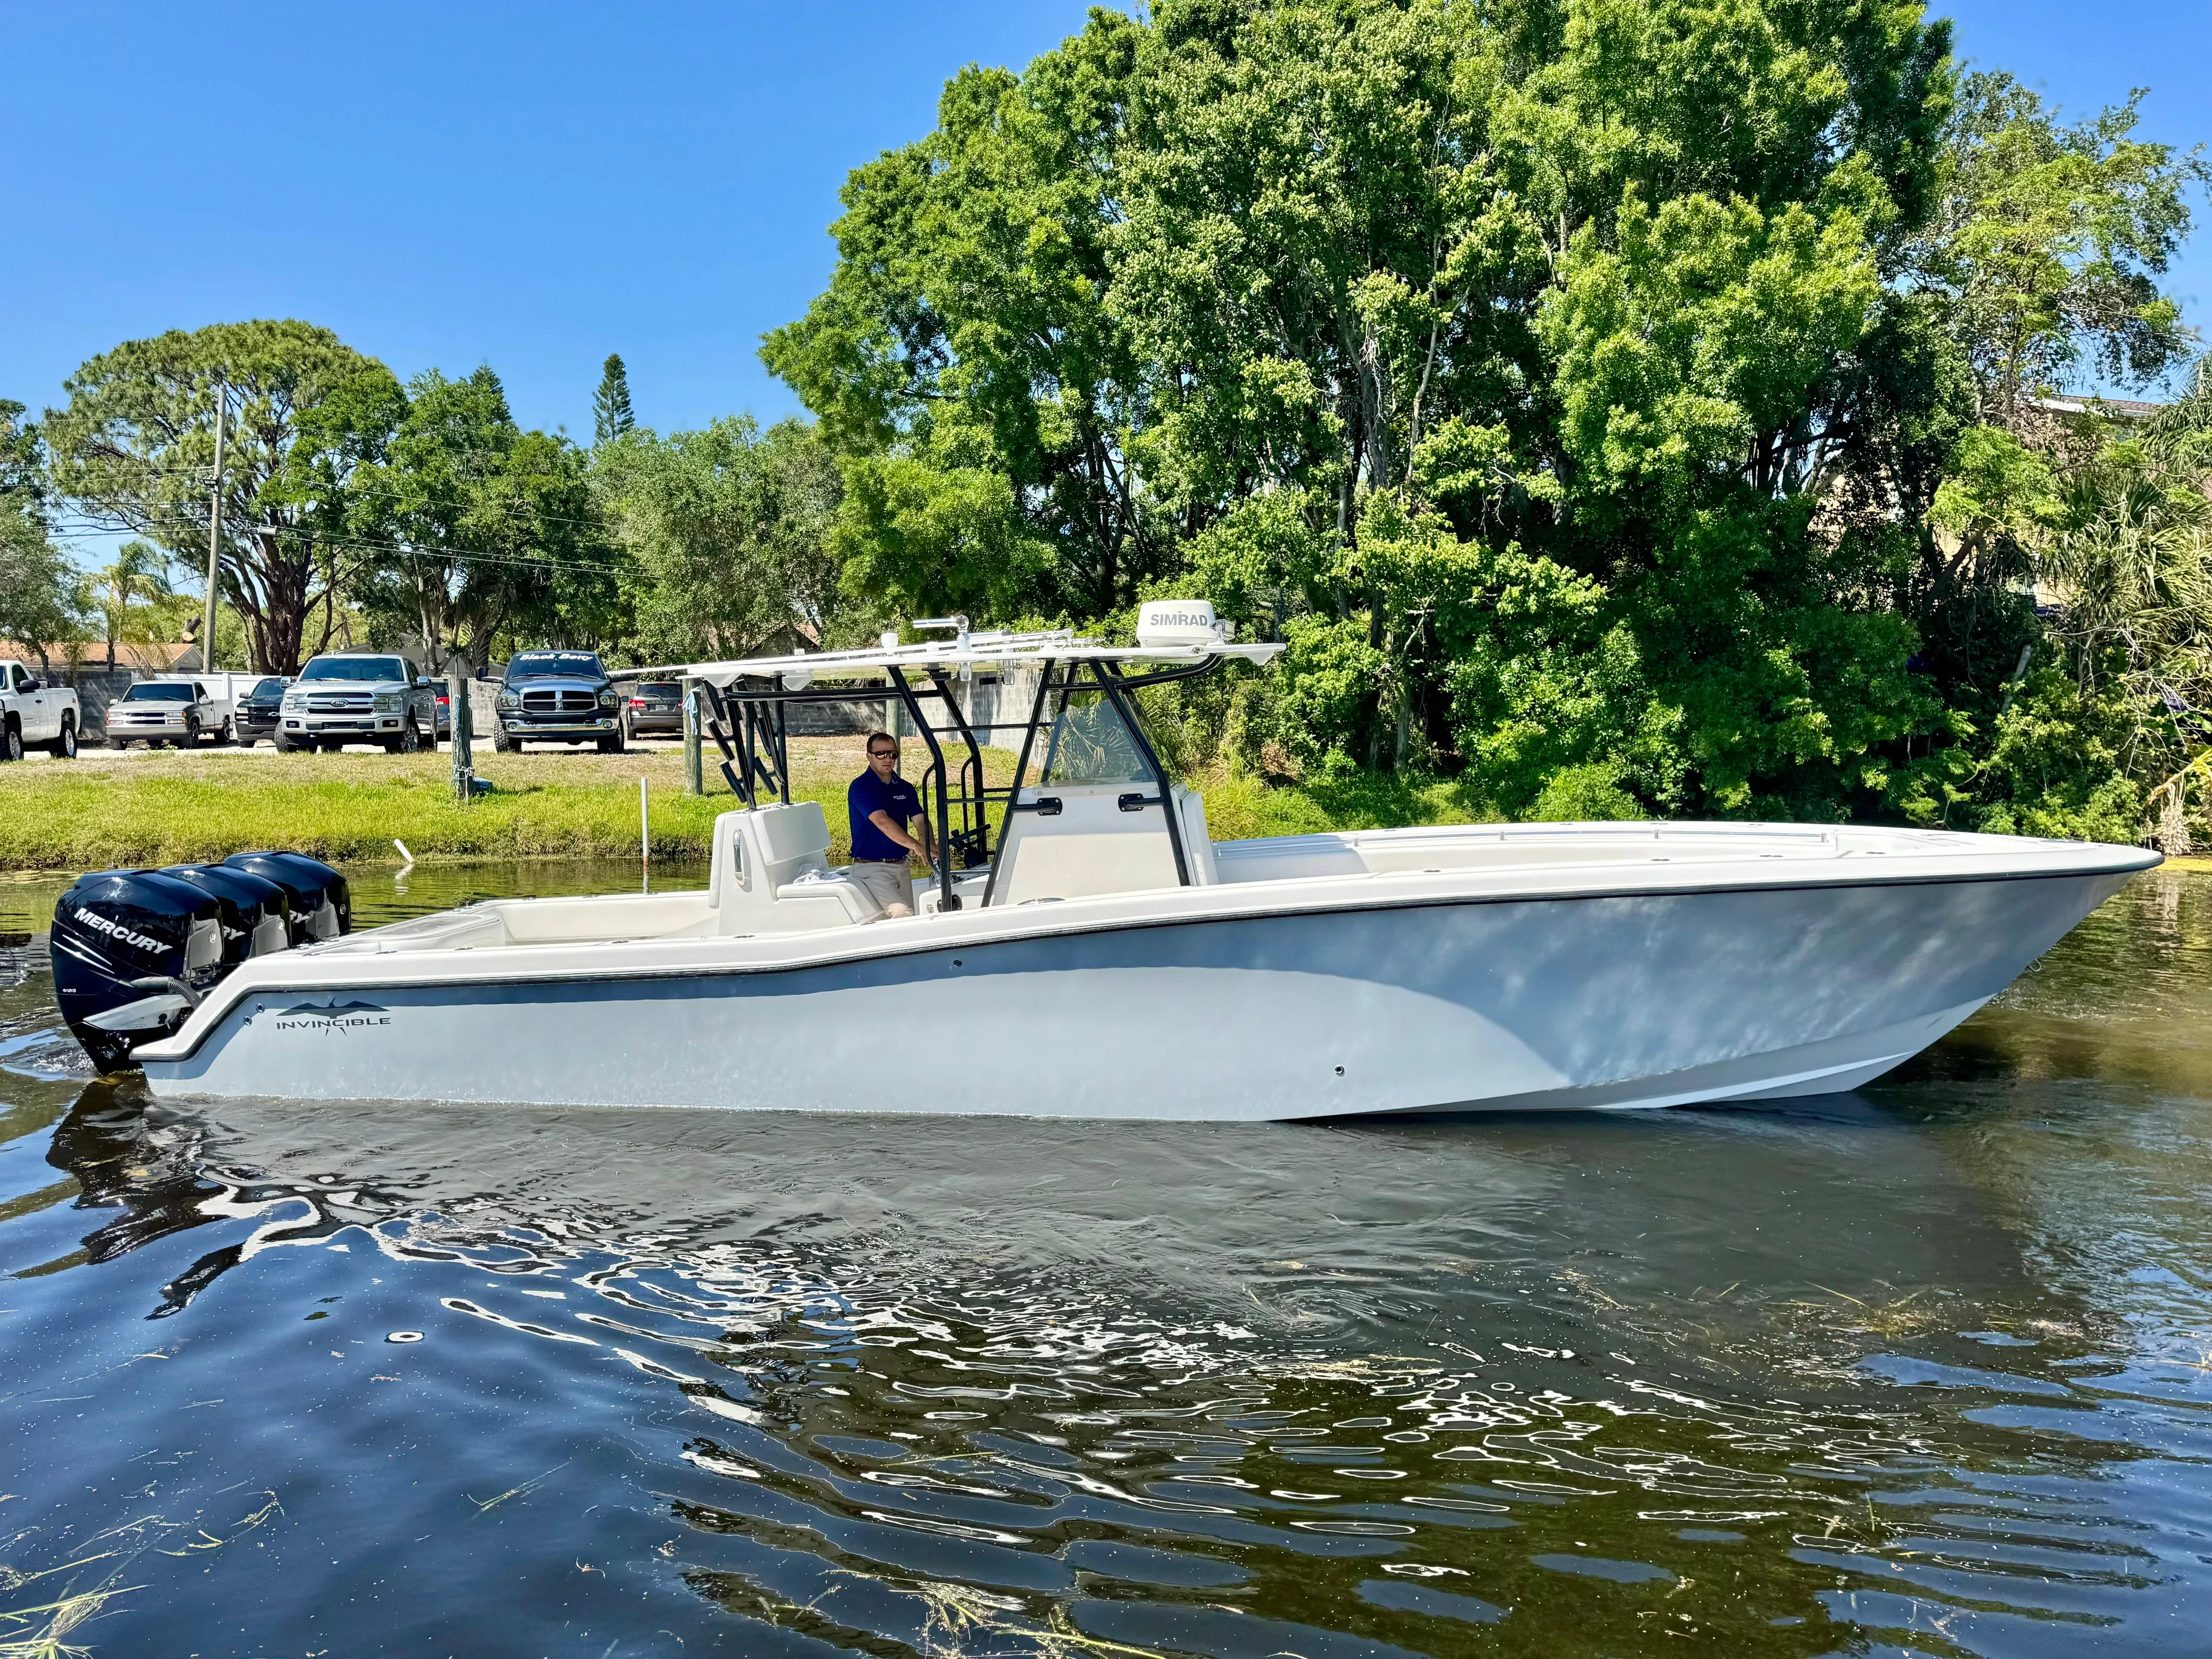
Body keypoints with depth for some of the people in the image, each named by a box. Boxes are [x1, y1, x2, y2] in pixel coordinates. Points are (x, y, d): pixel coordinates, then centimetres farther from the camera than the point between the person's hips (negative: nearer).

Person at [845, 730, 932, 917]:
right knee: (900, 913, -24)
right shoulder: (860, 787, -11)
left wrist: (929, 845, -25)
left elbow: (921, 820, -2)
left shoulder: (905, 789, 11)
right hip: (872, 867, -7)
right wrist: (915, 846, -35)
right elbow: (882, 821, -24)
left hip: (901, 866, 7)